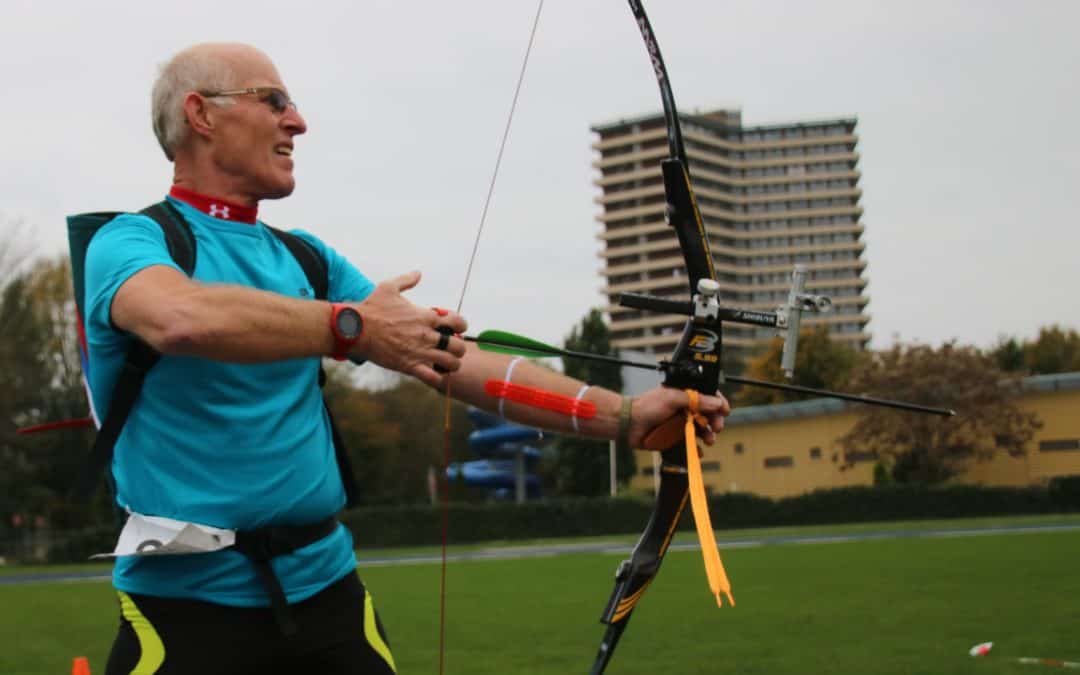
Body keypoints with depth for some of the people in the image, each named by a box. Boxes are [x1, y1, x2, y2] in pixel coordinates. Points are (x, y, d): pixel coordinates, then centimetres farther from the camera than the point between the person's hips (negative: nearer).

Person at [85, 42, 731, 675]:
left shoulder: (307, 258, 12)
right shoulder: (131, 241, -6)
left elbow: (450, 358, 7)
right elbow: (183, 318, -30)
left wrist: (622, 414, 1)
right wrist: (351, 326, -28)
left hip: (325, 587, 6)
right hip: (187, 599, -5)